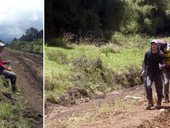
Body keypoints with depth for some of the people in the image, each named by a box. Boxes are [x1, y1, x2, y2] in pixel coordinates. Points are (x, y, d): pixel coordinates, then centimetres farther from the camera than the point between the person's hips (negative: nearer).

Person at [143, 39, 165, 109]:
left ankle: (159, 102, 23)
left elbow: (163, 63, -8)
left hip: (158, 73, 0)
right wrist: (145, 70, 2)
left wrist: (161, 66, -31)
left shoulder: (161, 54, -5)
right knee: (148, 86, -17)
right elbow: (145, 63, 11)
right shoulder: (147, 53, 1)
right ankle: (150, 102, -6)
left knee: (159, 88, 5)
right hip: (149, 73, 1)